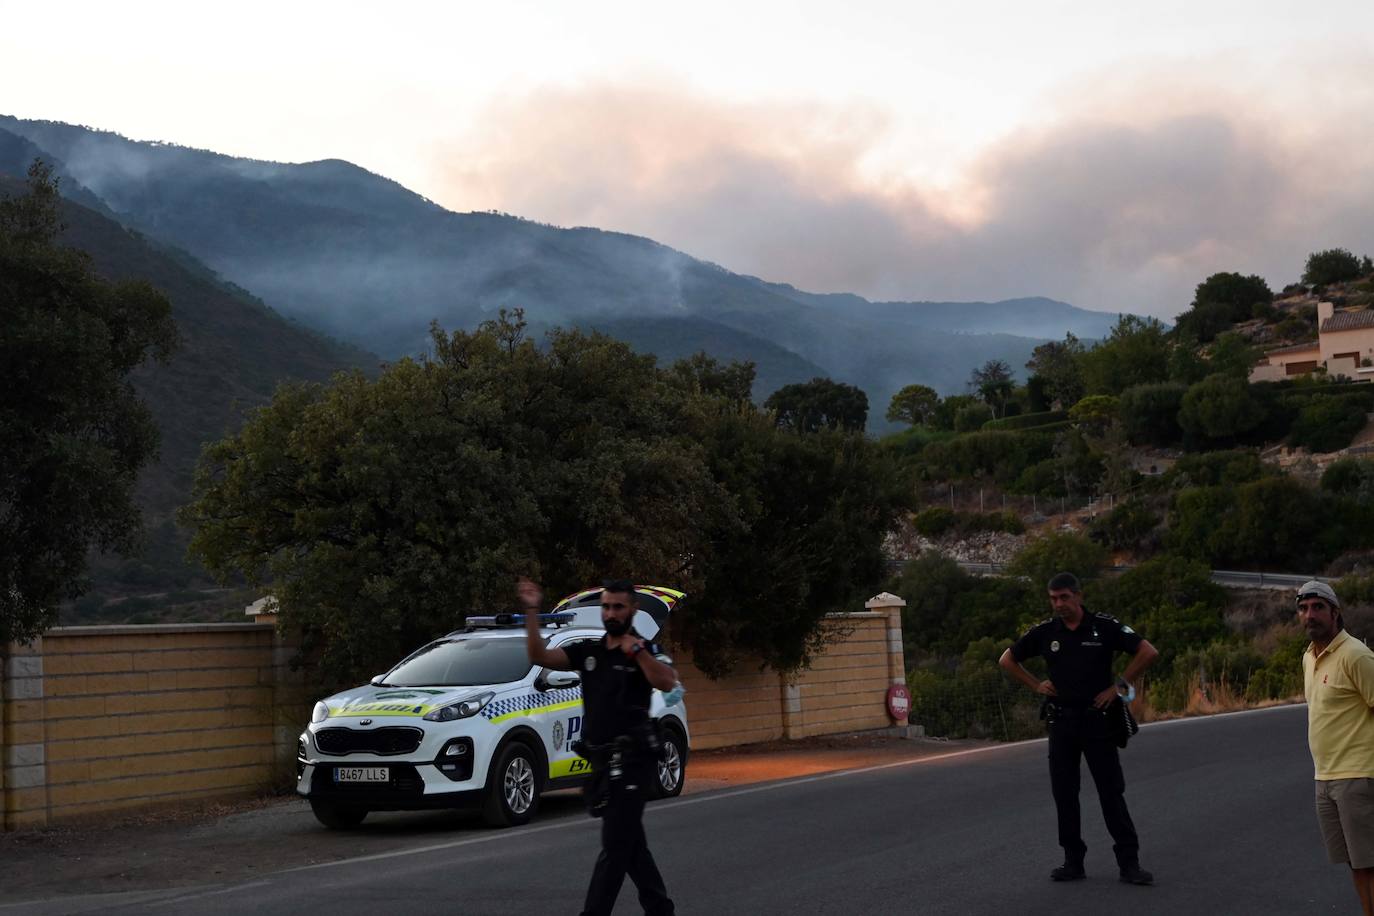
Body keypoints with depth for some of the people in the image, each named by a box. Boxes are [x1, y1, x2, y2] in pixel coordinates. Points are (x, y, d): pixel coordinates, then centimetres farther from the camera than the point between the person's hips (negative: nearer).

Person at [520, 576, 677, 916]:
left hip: (632, 759, -7)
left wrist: (636, 651, -28)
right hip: (602, 760, 7)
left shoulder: (647, 652, -5)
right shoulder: (588, 651, 10)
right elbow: (539, 656, -1)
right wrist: (532, 612, -10)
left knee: (615, 844, -7)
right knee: (631, 843, 15)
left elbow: (667, 682, -25)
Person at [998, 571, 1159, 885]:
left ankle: (1129, 862, 1)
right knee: (1064, 793, 5)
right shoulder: (1045, 632, 3)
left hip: (1097, 719, -3)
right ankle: (1073, 861, 13)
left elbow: (1148, 652, -7)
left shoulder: (1104, 626, -6)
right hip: (1061, 721, 3)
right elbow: (1007, 660, 15)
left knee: (1111, 791, -3)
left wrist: (1118, 687, -9)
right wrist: (1036, 685, 4)